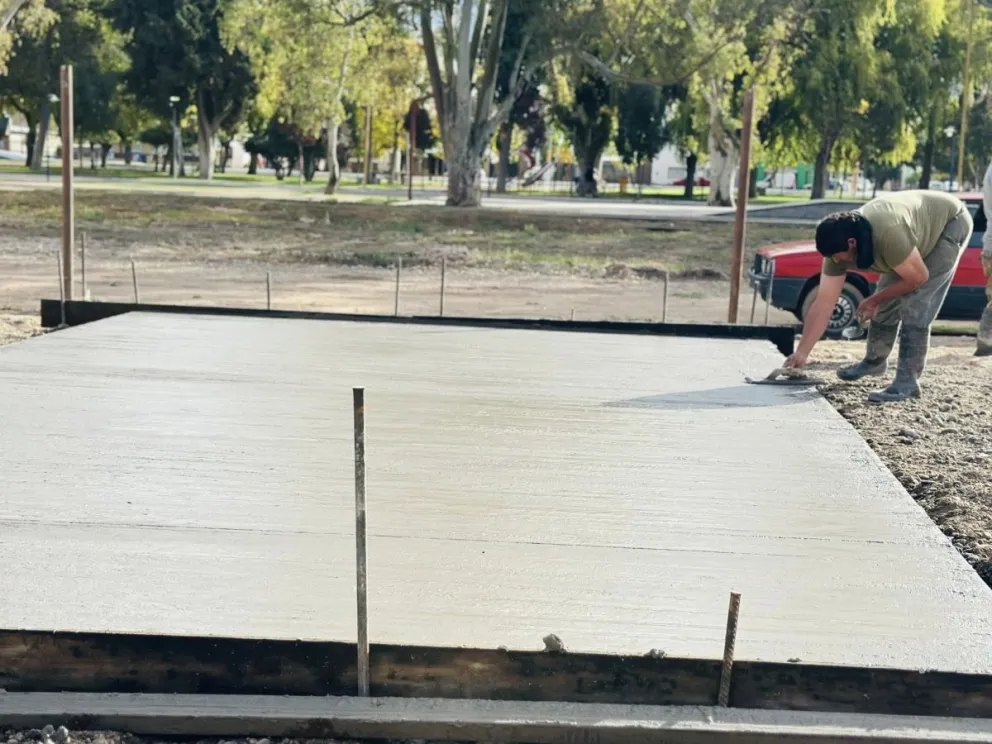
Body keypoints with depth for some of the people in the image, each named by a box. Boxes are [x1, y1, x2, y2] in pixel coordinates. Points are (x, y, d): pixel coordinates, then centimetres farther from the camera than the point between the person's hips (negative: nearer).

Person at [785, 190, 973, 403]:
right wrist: (801, 353, -18)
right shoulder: (839, 242, -19)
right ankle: (875, 361, 29)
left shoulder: (889, 234, -42)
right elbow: (824, 303, -16)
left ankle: (907, 381, -12)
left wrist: (874, 300, -15)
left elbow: (918, 278, -28)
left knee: (915, 307, -17)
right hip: (920, 224, 7)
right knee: (887, 302, 6)